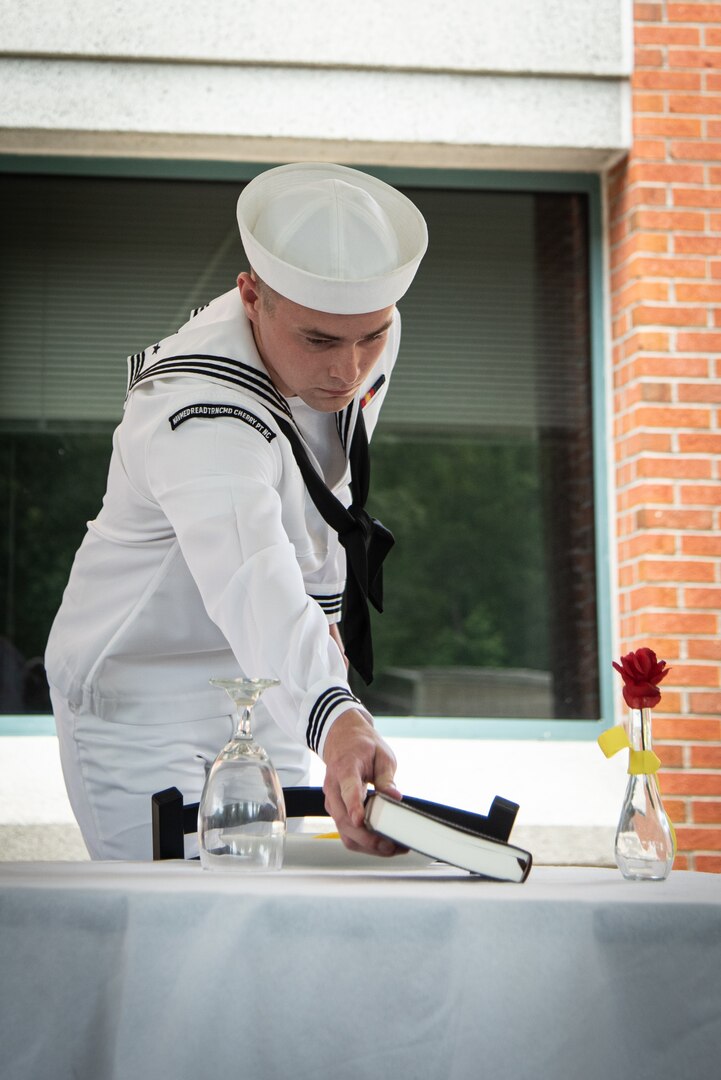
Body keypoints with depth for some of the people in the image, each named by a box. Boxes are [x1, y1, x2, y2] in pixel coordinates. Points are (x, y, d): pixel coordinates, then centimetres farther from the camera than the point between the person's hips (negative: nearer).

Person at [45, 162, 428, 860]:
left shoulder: (373, 336, -11)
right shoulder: (203, 416, -36)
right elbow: (254, 587, -54)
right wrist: (337, 724, -69)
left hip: (263, 691, 7)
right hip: (137, 692, -7)